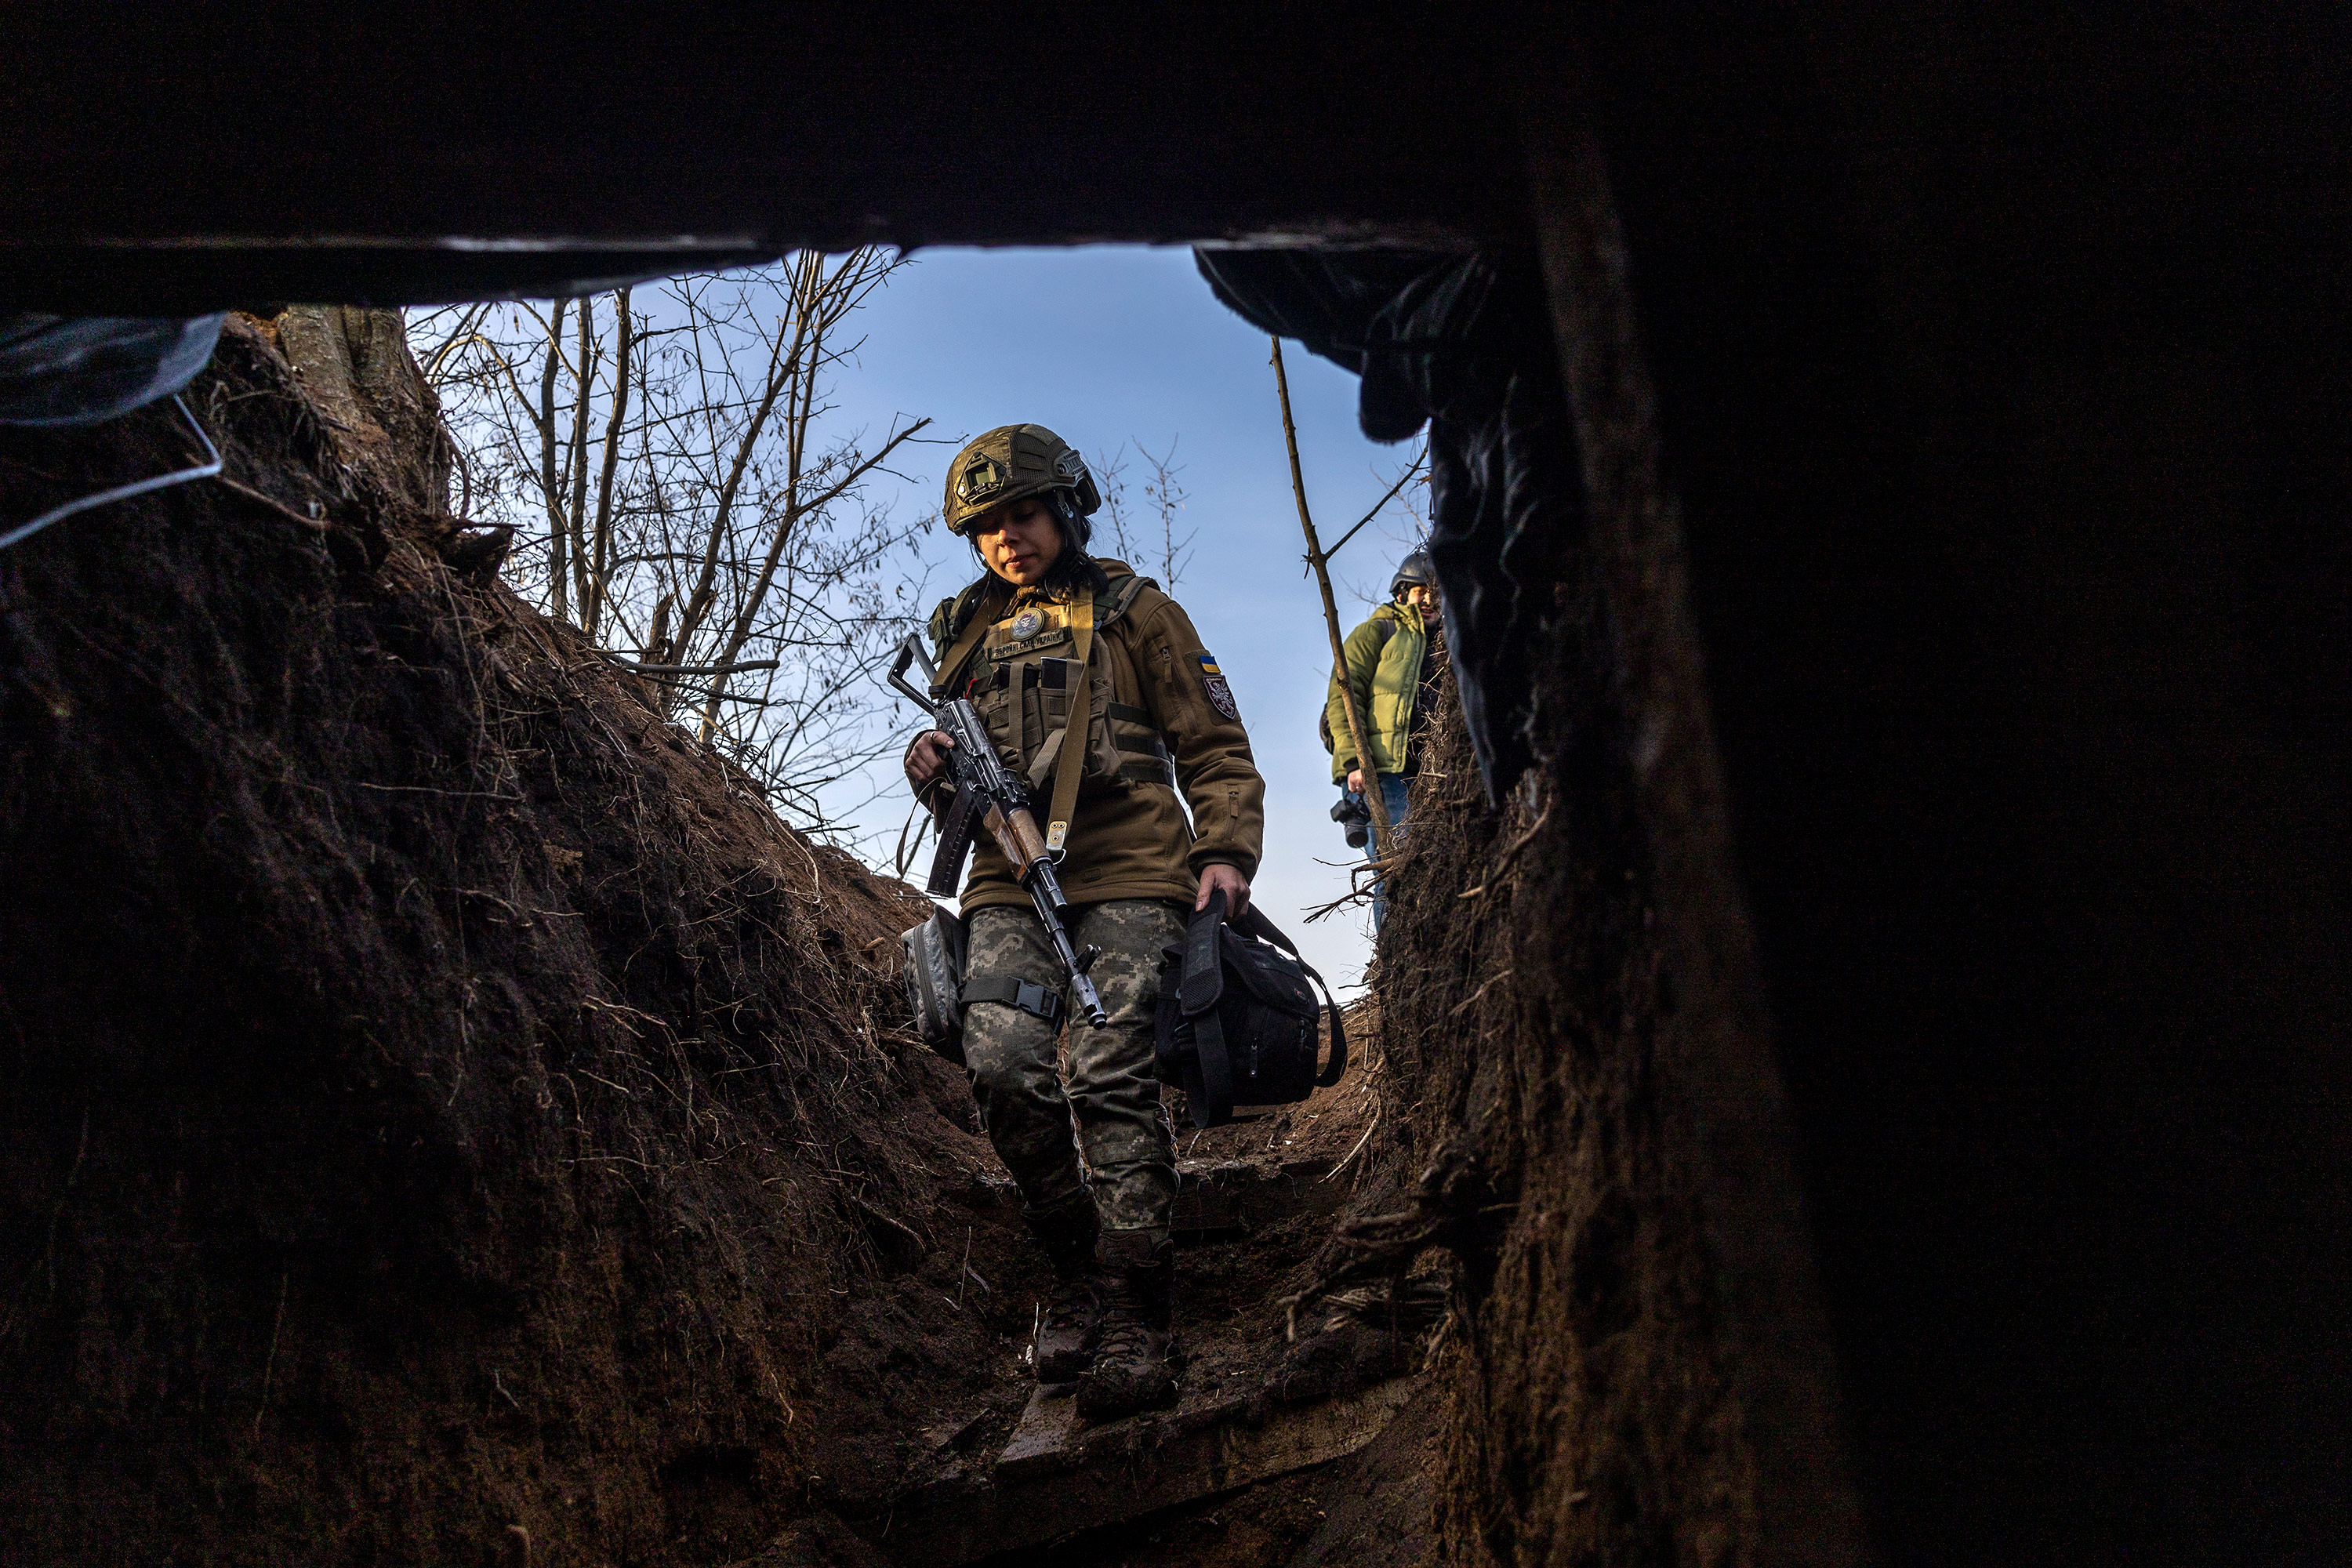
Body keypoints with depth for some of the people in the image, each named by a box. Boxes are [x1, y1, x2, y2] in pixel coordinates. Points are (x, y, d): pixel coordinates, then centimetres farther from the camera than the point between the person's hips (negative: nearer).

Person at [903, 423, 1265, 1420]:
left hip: (1128, 874, -3)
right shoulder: (967, 635, 23)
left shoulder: (1131, 611, 12)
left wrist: (1226, 852, -9)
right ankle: (1077, 1270, 1)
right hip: (1011, 879, 4)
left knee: (1107, 1076, -17)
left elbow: (1215, 748, 8)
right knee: (1002, 1067, -18)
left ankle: (1135, 1323, -10)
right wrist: (933, 774, 5)